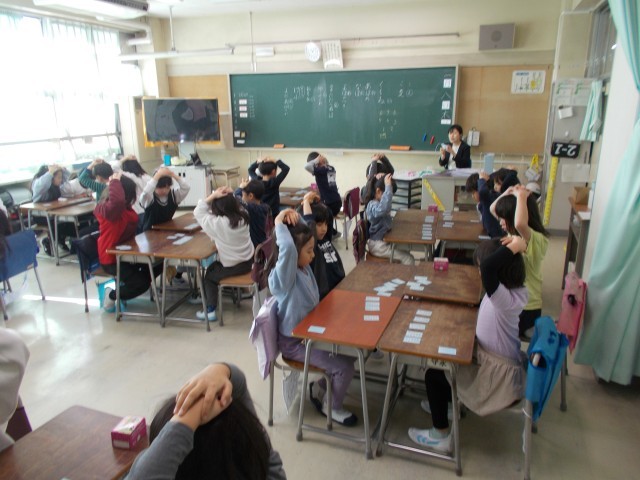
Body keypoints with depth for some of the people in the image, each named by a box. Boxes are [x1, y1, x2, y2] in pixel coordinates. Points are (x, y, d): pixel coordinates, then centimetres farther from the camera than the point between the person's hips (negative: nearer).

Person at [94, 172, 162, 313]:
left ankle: (127, 282, 18)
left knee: (158, 263, 5)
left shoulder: (125, 207, 5)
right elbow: (117, 200, -48)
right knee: (142, 283, -18)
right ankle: (111, 296, 8)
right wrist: (115, 181, -35)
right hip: (111, 258, -10)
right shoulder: (108, 208, -28)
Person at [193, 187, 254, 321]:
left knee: (209, 276, 19)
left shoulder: (217, 223, -23)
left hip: (232, 266, -7)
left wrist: (213, 196, -18)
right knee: (215, 268, 29)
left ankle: (211, 311, 16)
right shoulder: (243, 215, -6)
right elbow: (234, 205, 16)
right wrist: (230, 196, -4)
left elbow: (198, 212, -11)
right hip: (248, 261, 7)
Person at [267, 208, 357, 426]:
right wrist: (279, 224, -33)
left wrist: (295, 216, -13)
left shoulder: (304, 267, -3)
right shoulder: (282, 276, -28)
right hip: (294, 342, -9)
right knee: (345, 366, -10)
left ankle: (320, 388, 26)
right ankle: (331, 407, 19)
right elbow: (287, 248, -50)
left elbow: (303, 232, 7)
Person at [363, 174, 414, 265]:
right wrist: (388, 186, -45)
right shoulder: (373, 205, -24)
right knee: (409, 259, -11)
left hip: (384, 239, 10)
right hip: (378, 245, -10)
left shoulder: (379, 202, 7)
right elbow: (383, 209, -48)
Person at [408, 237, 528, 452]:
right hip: (494, 359, 9)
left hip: (498, 375, -9)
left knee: (433, 374, 3)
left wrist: (514, 246, -40)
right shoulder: (514, 289, -7)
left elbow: (488, 266, -53)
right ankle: (450, 403, 41)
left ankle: (441, 435, 20)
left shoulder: (507, 300, -35)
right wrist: (512, 247, -5)